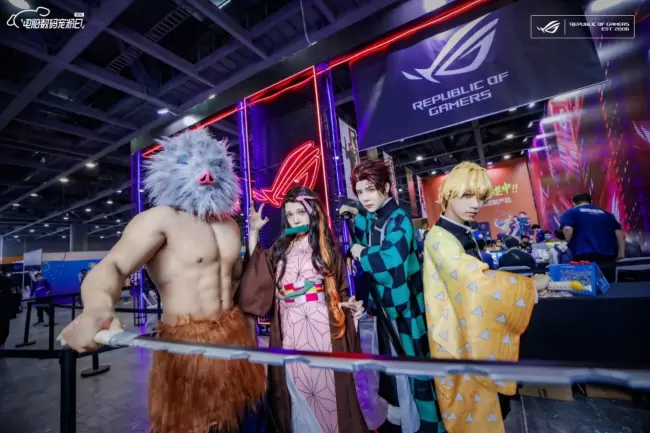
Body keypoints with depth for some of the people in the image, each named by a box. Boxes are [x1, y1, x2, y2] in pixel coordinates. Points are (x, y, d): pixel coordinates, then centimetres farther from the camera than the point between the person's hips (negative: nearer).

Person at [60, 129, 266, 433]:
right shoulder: (160, 218, -11)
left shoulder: (229, 223, 10)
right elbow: (113, 265, -27)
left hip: (237, 337, 7)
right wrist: (97, 308, -46)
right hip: (187, 344, -6)